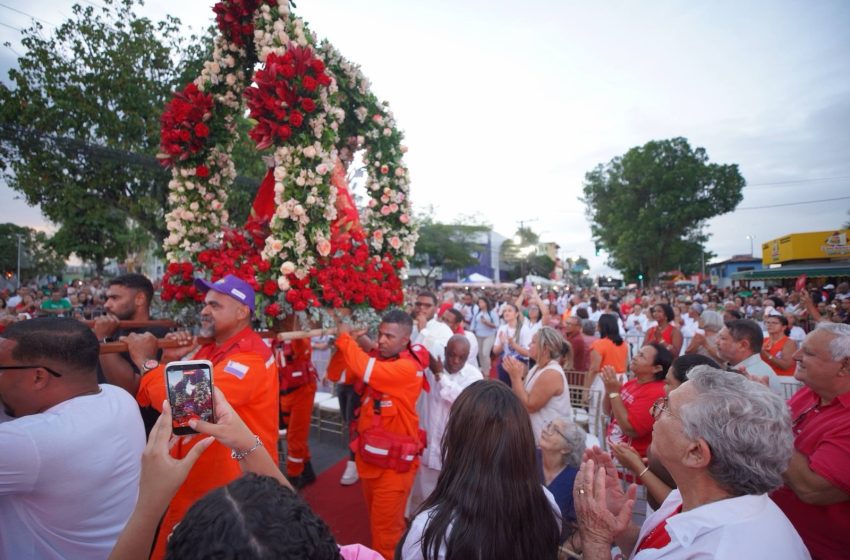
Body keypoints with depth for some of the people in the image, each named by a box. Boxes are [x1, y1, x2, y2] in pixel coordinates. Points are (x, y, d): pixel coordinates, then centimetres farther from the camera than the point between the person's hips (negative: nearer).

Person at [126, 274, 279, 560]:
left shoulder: (250, 358, -23)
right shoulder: (205, 348, 5)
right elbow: (147, 398, 7)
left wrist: (146, 361, -18)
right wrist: (169, 361, -11)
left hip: (231, 491, -8)